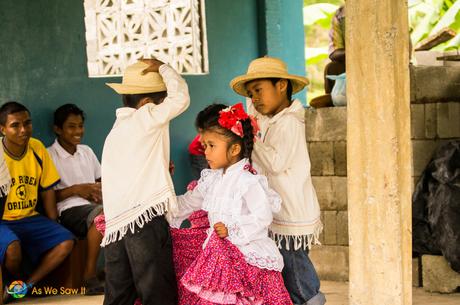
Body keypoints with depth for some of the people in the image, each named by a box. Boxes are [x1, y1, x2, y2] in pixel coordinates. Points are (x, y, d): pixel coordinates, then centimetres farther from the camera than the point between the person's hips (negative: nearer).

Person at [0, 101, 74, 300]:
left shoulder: (37, 148, 0)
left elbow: (47, 191, 8)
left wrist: (53, 229, 2)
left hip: (30, 218, 5)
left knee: (66, 242, -17)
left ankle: (25, 286, -9)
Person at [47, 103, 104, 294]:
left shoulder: (86, 151, 21)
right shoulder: (49, 155, 1)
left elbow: (101, 181, 24)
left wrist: (100, 190, 0)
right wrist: (76, 189, -10)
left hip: (95, 205, 6)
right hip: (70, 209, -6)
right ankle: (89, 277, -28)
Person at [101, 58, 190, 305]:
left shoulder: (117, 129, 22)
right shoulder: (145, 118, -3)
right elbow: (180, 98, -9)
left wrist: (160, 168, 24)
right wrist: (163, 68, 4)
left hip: (116, 224, 8)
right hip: (145, 219, -8)